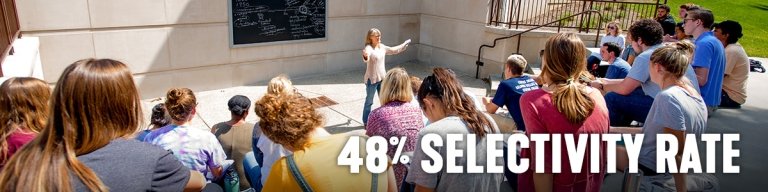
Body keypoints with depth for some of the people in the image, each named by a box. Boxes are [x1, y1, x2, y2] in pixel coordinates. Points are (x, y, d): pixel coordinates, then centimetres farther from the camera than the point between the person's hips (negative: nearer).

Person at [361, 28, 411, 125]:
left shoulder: (382, 47, 5)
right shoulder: (368, 48, -19)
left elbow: (393, 50, 23)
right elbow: (366, 58, -41)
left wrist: (405, 44, 32)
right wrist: (365, 56, -66)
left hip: (382, 78, 7)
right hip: (372, 79, -7)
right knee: (369, 101, 4)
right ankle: (366, 122, 16)